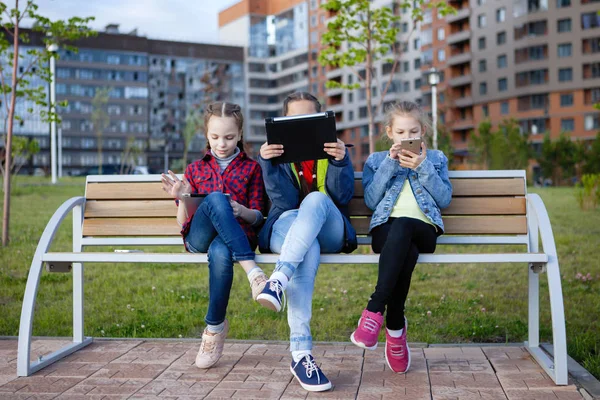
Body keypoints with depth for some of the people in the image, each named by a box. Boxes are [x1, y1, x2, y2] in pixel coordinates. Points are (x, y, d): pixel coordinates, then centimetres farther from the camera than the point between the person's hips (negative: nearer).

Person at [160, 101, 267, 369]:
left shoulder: (251, 168, 17)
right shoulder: (195, 169, 21)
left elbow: (258, 217, 11)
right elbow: (183, 222, 15)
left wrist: (242, 212, -13)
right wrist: (183, 198, -8)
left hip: (239, 235, -1)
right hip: (199, 238, 1)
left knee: (220, 252, -42)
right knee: (216, 199, -35)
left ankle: (215, 327, -23)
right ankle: (252, 271, -41)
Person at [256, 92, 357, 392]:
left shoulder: (332, 149, 16)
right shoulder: (278, 152, 13)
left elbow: (343, 197, -1)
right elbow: (286, 201, -5)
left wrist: (340, 161, -17)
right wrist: (267, 163, -18)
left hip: (329, 232, 1)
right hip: (288, 227, -1)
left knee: (316, 199, -35)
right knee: (308, 250, -39)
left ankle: (279, 279, -49)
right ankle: (300, 353, -46)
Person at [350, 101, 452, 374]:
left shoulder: (436, 158, 25)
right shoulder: (376, 160, 24)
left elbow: (444, 199, 9)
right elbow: (371, 200, 7)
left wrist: (423, 166, -1)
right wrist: (390, 164, 0)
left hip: (423, 230, 0)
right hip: (386, 231, 0)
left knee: (402, 226, -40)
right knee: (406, 251, -39)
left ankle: (375, 309, -42)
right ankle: (395, 325, -32)